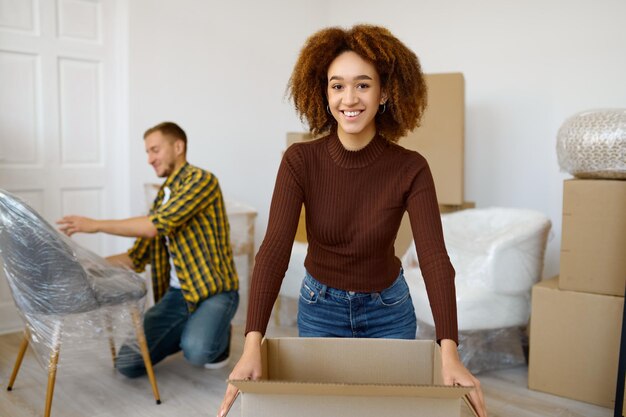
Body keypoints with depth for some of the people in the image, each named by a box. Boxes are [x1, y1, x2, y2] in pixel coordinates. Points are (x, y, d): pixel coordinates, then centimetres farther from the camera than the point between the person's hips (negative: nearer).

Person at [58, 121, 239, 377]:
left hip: (214, 290, -6)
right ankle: (189, 332, 16)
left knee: (196, 352, -32)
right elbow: (137, 257, 14)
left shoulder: (202, 180, -11)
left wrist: (97, 225, -19)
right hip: (175, 293, 7)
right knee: (128, 363, -7)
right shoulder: (161, 197, 14)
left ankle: (217, 337, 3)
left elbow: (160, 224, -24)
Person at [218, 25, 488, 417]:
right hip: (320, 306, 0)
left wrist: (449, 352, -40)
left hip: (388, 308, 0)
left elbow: (434, 257, -28)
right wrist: (253, 343, -39)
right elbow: (275, 248, -28)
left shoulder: (411, 169, -20)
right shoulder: (300, 161, -21)